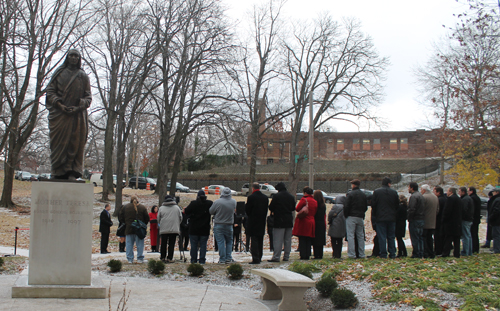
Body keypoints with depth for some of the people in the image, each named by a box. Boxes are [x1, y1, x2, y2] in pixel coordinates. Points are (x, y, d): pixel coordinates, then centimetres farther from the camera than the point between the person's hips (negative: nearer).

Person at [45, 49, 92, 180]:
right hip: (59, 114, 0)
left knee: (75, 143, -7)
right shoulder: (59, 72, 14)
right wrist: (59, 104, -10)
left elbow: (88, 96, 7)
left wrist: (79, 106, -11)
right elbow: (50, 90, 6)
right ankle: (57, 172, -3)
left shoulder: (84, 76, 15)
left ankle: (72, 172, -9)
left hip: (77, 114, 0)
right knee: (58, 142, -5)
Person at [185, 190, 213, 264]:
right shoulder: (210, 203, -4)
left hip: (194, 228, -1)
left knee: (194, 244, 7)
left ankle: (193, 259, 9)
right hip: (205, 228, 1)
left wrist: (189, 216, 11)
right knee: (203, 245, 5)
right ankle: (202, 260, 3)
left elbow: (186, 211, -5)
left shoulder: (193, 203, -8)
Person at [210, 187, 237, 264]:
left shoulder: (217, 202, -14)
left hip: (218, 225, -2)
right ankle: (228, 258, 13)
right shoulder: (233, 202, -5)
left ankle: (222, 259, 3)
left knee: (220, 242, 3)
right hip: (229, 225, 2)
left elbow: (211, 212, -4)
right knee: (229, 241, 16)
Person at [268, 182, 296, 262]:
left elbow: (271, 207, -7)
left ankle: (276, 257, -9)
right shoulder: (291, 196, 8)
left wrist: (273, 211, 13)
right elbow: (293, 208, 16)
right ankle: (286, 256, 14)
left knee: (278, 240, -6)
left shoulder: (276, 196, -9)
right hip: (289, 221, 6)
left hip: (279, 220, -5)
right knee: (288, 240, 11)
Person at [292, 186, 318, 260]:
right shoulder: (315, 201, 9)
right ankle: (307, 255, 10)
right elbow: (315, 212, 13)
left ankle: (303, 255, -2)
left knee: (302, 240, 0)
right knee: (309, 240, 10)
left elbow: (297, 209, -6)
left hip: (303, 222, -5)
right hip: (311, 222, 6)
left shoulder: (304, 199, -10)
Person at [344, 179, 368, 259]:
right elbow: (366, 207, 16)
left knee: (350, 236, -4)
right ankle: (361, 254, 11)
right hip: (360, 217, 6)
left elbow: (346, 206, -11)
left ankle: (352, 254, -9)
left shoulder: (350, 194, -8)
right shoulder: (363, 194, 12)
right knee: (361, 236, 10)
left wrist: (345, 215, 0)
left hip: (351, 217, -6)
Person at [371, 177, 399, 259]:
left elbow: (373, 205, -2)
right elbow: (397, 205, 7)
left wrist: (374, 214, 12)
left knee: (382, 237, 0)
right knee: (391, 237, 10)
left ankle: (383, 254, -2)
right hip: (391, 218, 2)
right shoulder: (394, 192, 1)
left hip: (380, 218, -2)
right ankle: (392, 254, 10)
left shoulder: (376, 192, -4)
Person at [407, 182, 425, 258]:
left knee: (415, 238, -4)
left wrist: (409, 218, -8)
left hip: (415, 220, -9)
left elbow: (412, 209, -21)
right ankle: (421, 253, 14)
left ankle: (416, 254, -3)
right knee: (420, 237, 12)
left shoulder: (413, 196, -15)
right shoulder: (421, 195, 15)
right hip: (422, 219, 9)